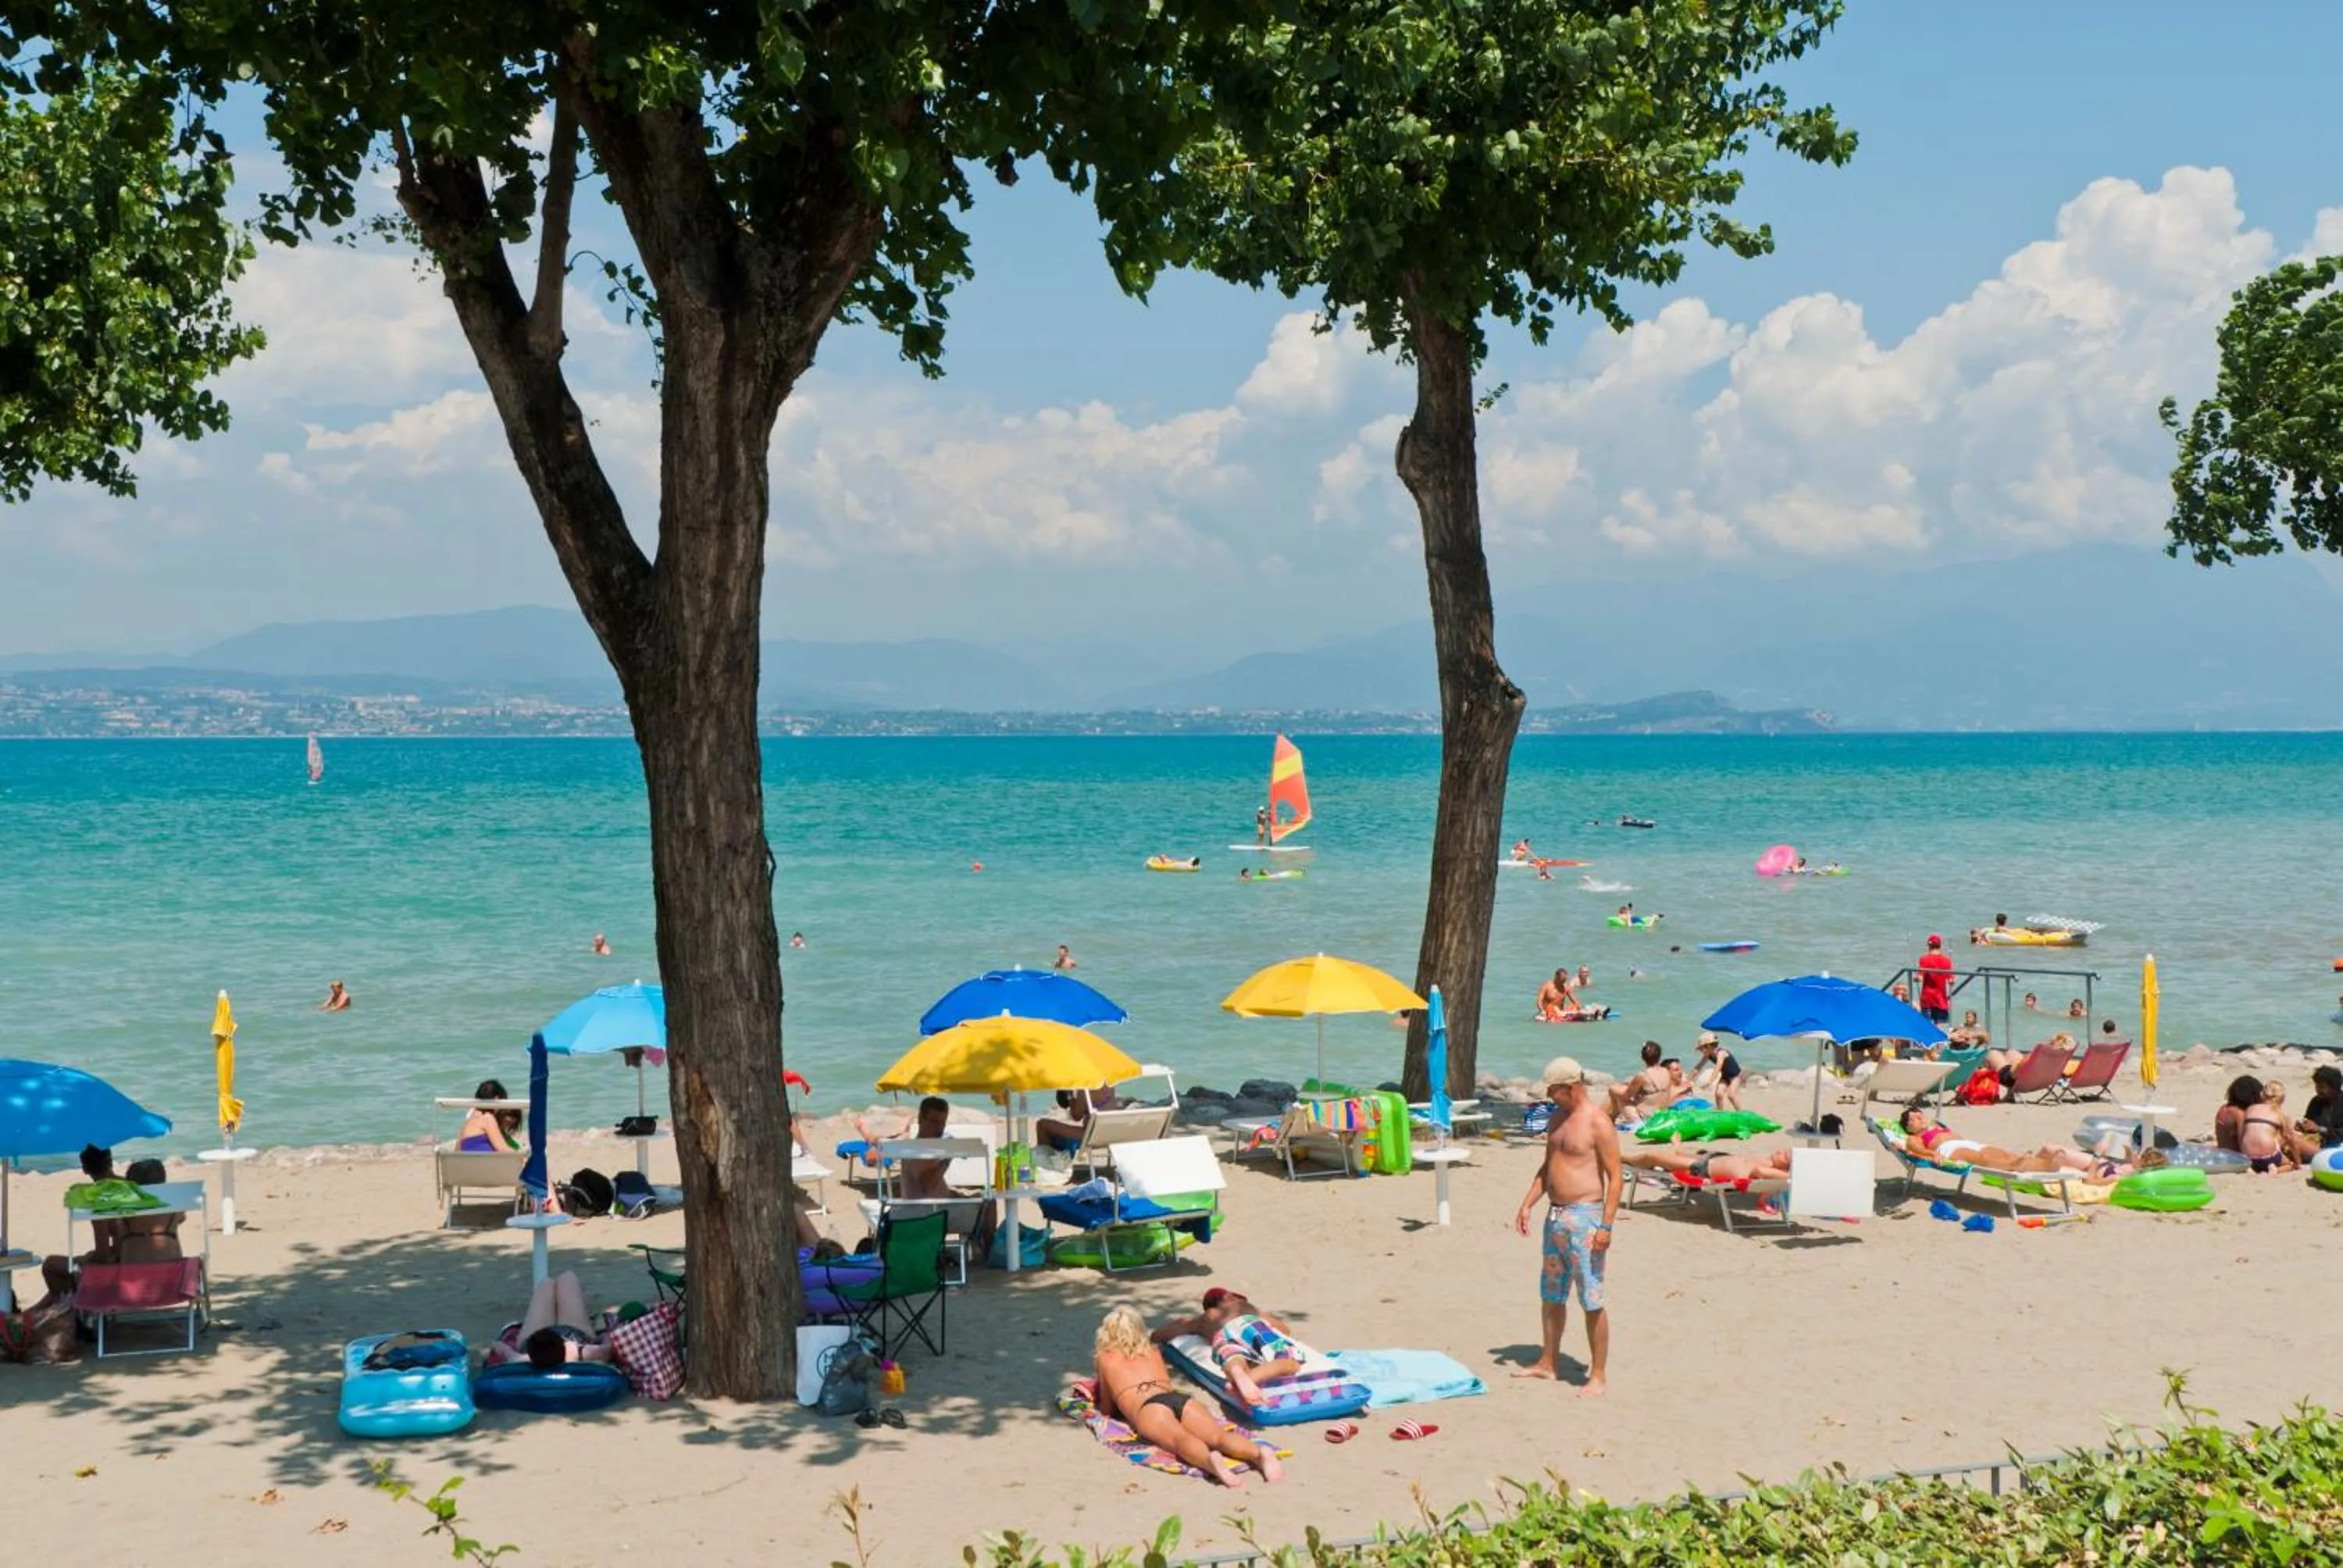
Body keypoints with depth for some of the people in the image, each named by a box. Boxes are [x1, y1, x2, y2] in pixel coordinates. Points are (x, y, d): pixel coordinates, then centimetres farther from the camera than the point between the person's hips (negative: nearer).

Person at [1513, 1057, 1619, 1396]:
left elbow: (1614, 1177, -14)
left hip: (1584, 1217, -9)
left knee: (1592, 1299, -3)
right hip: (1555, 1215, 9)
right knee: (1551, 1294, 16)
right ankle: (1548, 1363, 29)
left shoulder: (1598, 1123, -13)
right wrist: (1527, 1204, 13)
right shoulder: (1558, 1118, 12)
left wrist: (1606, 1226, -19)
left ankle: (1599, 1375, 4)